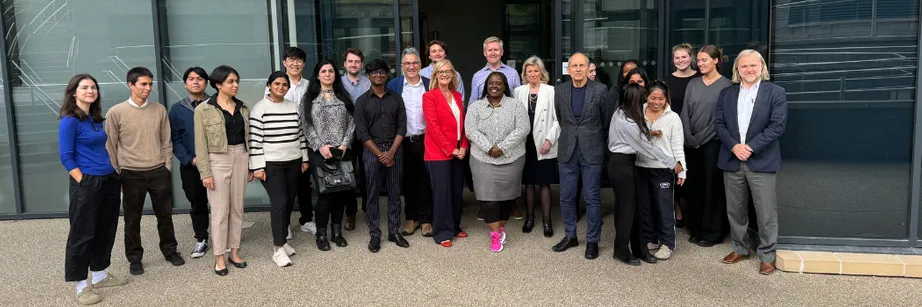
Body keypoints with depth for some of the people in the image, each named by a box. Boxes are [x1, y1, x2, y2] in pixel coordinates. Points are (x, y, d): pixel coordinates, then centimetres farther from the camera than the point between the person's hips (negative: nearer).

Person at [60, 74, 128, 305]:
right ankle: (82, 286, 11)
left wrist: (117, 176, 11)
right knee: (82, 234, 2)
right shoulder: (69, 121, -11)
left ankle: (99, 275, 28)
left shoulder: (96, 119, 11)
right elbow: (66, 158, -13)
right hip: (86, 184, -8)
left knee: (105, 231, 14)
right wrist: (84, 182, -16)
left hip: (109, 181, 8)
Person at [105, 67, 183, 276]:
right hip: (132, 174, -2)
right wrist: (116, 175, 0)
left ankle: (170, 250, 29)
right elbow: (110, 146, -1)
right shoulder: (115, 113, -6)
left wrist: (167, 167, 5)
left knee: (165, 214, 12)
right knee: (132, 219, 9)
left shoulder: (160, 110, 2)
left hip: (158, 172, 2)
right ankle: (135, 258, 23)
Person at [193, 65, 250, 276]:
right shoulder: (204, 109, -6)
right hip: (217, 161, -5)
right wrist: (205, 172, -11)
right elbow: (200, 144, -7)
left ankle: (234, 252, 21)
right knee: (220, 211, -1)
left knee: (237, 209, 10)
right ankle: (219, 257, 10)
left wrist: (252, 166, 10)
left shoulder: (242, 108, 9)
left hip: (241, 159, 5)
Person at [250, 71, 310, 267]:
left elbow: (300, 134, 13)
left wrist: (304, 159, 11)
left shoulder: (293, 106, 8)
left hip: (293, 162, 5)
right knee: (279, 203, -11)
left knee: (289, 202, 9)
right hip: (271, 164, -5)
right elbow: (255, 139, -9)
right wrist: (257, 166, -13)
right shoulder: (260, 108, -7)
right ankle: (278, 249, -5)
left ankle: (282, 238, 23)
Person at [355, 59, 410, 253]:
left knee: (394, 193, 6)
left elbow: (402, 127, 2)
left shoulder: (396, 98, 7)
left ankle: (394, 231, 16)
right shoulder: (362, 101, 1)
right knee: (372, 194, 2)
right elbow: (361, 132, -5)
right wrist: (380, 154, -10)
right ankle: (374, 235, 9)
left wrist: (391, 152, -9)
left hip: (395, 150, 2)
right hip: (372, 151, -2)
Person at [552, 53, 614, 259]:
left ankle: (592, 241, 14)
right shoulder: (559, 91, 3)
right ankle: (570, 236, 24)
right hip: (567, 151, 3)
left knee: (592, 198, 2)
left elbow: (607, 121, 5)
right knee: (566, 196, 9)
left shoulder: (600, 91, -5)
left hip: (592, 152, -3)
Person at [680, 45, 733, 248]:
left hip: (713, 143, -4)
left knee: (712, 186, 1)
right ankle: (696, 229, 19)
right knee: (694, 185, 8)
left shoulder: (725, 85, -4)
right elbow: (685, 112, 5)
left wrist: (700, 138, -11)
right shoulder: (693, 84, 9)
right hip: (691, 144, 4)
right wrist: (690, 138, -6)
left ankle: (712, 232, 11)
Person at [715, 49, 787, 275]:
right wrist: (734, 146, -12)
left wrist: (751, 147, -16)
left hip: (762, 162, -3)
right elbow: (719, 124, 5)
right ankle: (740, 249, 28)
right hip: (732, 162, 4)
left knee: (766, 213, 1)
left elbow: (777, 125, -9)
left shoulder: (776, 93, 0)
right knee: (735, 210, 12)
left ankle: (767, 256, 13)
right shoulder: (726, 94, 10)